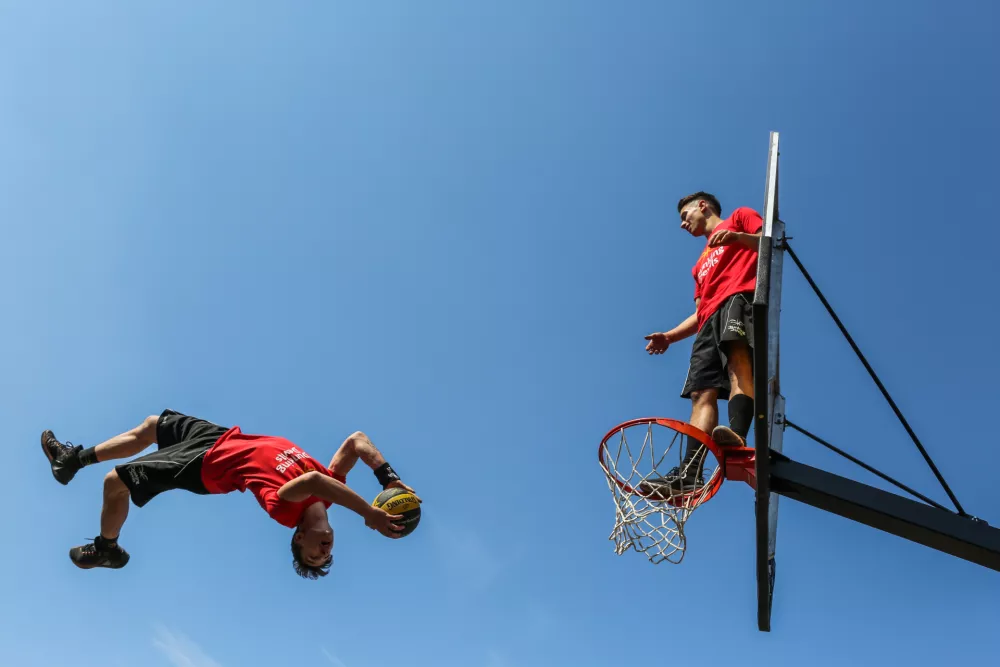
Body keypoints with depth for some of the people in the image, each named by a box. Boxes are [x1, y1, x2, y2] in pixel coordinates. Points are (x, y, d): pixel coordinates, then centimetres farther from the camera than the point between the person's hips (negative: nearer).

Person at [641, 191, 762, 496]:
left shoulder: (740, 216, 23)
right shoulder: (701, 264, 39)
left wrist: (737, 236, -13)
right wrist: (669, 336, 16)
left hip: (742, 296, -7)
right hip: (711, 319, 7)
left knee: (737, 353, -36)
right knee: (702, 393, -11)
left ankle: (737, 437, -57)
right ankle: (689, 474, -24)